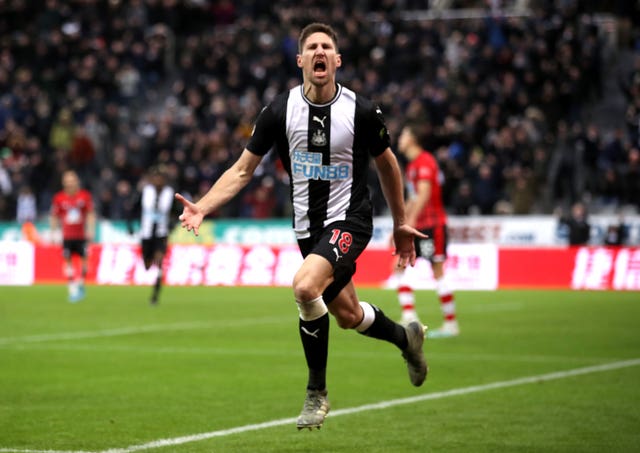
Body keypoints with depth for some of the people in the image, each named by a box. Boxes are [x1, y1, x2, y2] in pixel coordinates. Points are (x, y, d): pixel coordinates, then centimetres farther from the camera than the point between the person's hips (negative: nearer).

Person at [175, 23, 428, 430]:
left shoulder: (362, 112, -10)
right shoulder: (280, 110, -6)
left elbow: (387, 163, 7)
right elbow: (243, 170, -2)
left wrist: (401, 224, 12)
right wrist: (201, 208, -16)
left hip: (349, 220, -4)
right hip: (308, 226, 4)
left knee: (305, 286, -28)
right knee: (347, 315, 12)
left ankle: (317, 392, -8)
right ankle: (406, 337, 46)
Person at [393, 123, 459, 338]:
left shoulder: (425, 161, -12)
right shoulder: (411, 165, 17)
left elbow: (424, 193, -23)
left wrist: (410, 221, -31)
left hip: (433, 224, -10)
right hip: (417, 227, 10)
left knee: (437, 272, -7)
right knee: (399, 266, 0)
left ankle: (451, 324, -1)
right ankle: (409, 316, -3)